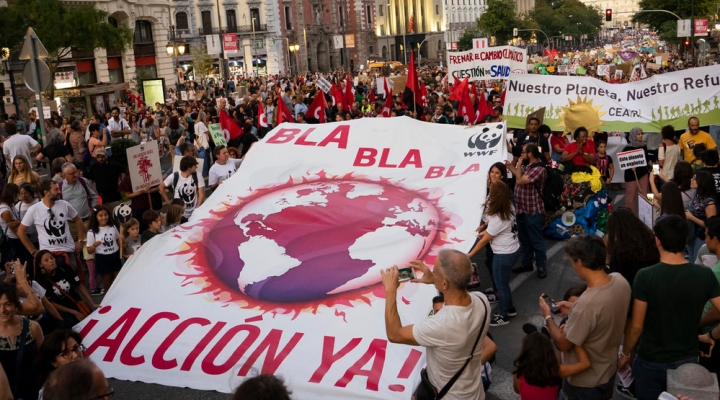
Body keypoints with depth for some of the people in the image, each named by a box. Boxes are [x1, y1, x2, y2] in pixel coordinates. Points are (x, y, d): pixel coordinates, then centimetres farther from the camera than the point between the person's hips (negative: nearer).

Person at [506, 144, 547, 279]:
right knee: (524, 239, 18)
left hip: (533, 211, -9)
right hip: (521, 209, 9)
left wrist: (519, 164, -13)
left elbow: (520, 181, -24)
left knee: (536, 240, 2)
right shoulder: (526, 166, 8)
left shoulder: (539, 169, -22)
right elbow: (520, 176, 23)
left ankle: (541, 266, 13)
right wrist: (510, 167, 15)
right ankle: (526, 263, 30)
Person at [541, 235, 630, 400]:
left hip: (584, 381, -7)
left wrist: (548, 316, -9)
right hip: (609, 371, 7)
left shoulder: (586, 304, -39)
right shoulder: (620, 280, -16)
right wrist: (574, 309, 8)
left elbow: (563, 344, -24)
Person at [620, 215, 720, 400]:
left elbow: (636, 325, -15)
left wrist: (626, 353, 0)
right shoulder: (705, 275, -12)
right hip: (688, 360, 3)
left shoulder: (645, 276, -21)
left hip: (651, 362, -2)